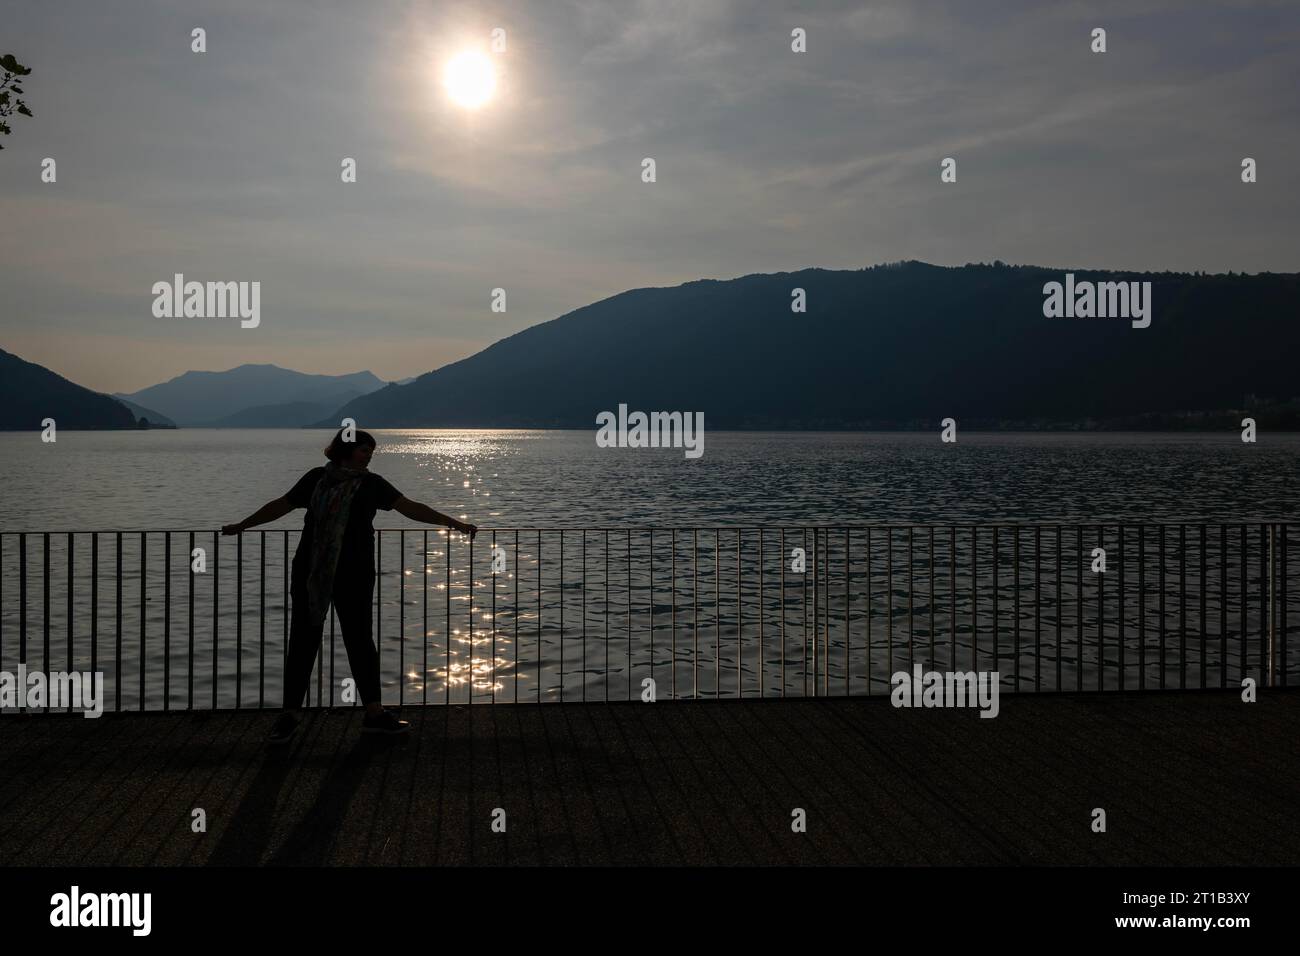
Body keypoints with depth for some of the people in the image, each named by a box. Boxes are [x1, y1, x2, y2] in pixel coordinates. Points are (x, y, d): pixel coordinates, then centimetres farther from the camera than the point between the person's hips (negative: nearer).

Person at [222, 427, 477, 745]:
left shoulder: (371, 484, 3)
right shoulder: (317, 478, 6)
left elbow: (409, 507, -5)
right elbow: (281, 506, 15)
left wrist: (454, 523, -14)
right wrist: (241, 526, 21)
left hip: (354, 574, -1)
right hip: (311, 572, 1)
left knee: (359, 639, 3)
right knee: (303, 640, 3)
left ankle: (374, 713, 7)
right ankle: (291, 713, 10)